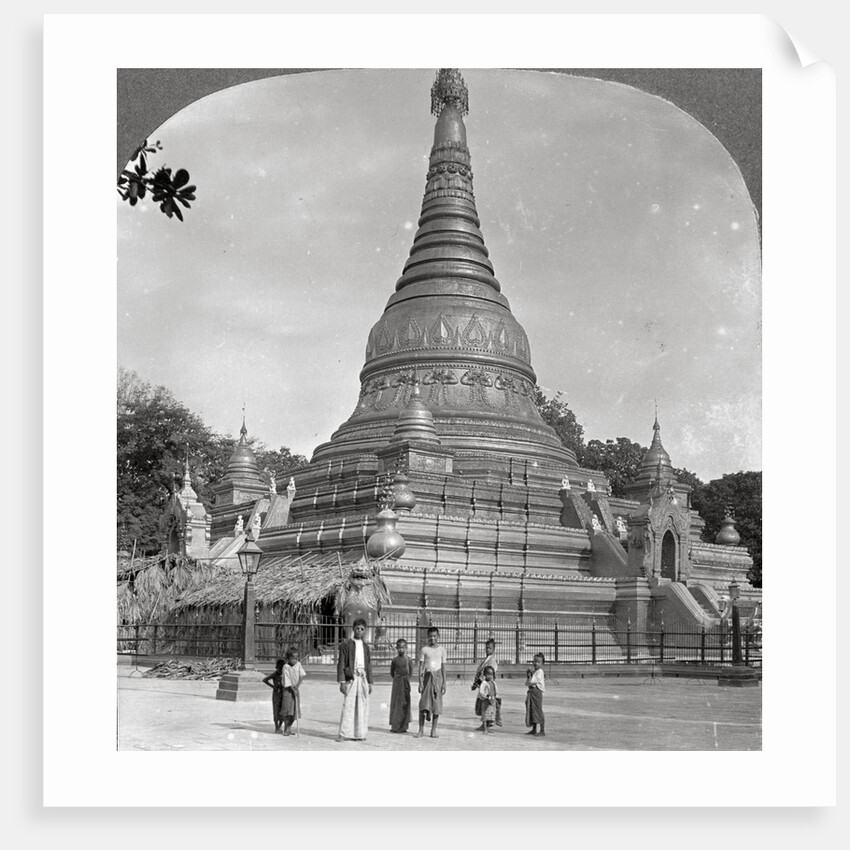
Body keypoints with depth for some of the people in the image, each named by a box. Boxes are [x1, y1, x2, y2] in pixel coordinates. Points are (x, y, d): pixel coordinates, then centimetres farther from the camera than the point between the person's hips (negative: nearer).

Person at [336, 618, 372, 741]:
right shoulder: (346, 644, 1)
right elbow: (341, 663, -2)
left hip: (363, 678, 5)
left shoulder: (365, 646, 15)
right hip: (351, 678, -5)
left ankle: (359, 733, 11)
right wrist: (342, 681, -10)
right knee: (348, 705, -9)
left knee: (362, 706, 4)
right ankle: (343, 733, -6)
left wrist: (370, 683, 14)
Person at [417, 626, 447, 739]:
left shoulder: (441, 650, 6)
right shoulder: (424, 650, 3)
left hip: (438, 677, 1)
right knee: (423, 704, -6)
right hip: (427, 676, -1)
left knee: (437, 704, 1)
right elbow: (421, 667, 2)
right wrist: (420, 682, -5)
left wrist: (444, 683, 1)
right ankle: (421, 729, 2)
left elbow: (443, 667, 7)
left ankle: (434, 730, 9)